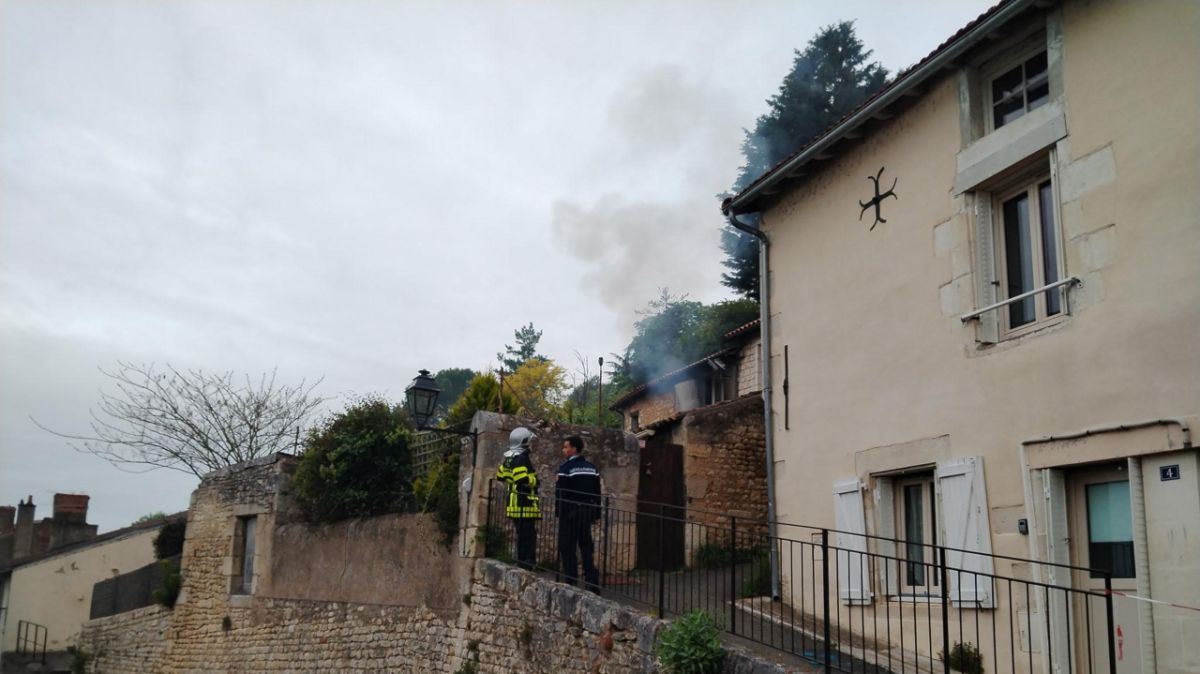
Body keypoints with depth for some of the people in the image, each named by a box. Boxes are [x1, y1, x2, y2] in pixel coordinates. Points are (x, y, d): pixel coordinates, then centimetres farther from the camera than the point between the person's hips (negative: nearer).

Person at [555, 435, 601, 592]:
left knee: (568, 548, 1)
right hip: (587, 512, 6)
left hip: (570, 512, -6)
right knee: (586, 547, 10)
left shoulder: (566, 468, -10)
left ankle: (570, 583, 1)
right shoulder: (592, 468, 9)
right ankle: (592, 583, 6)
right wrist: (596, 513, 15)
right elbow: (597, 492, 11)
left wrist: (558, 512, -4)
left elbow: (560, 492, -13)